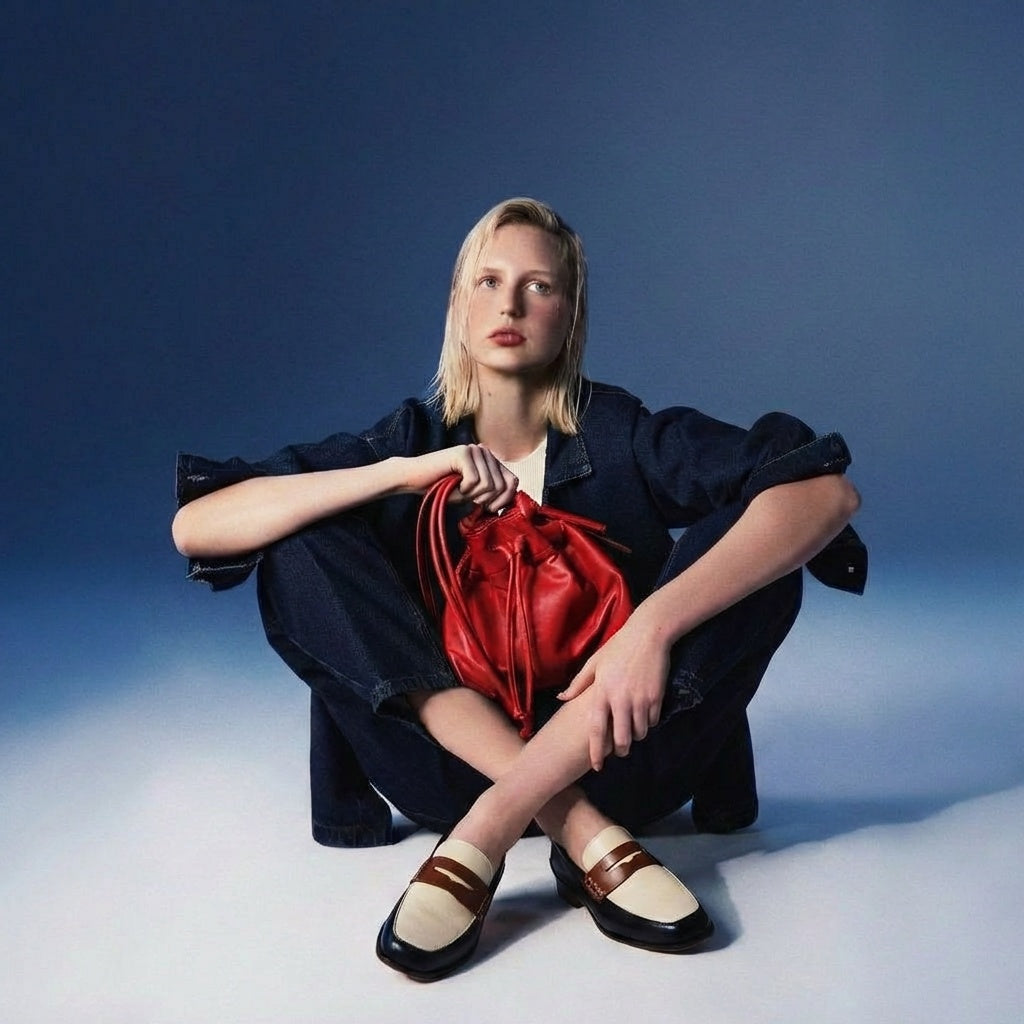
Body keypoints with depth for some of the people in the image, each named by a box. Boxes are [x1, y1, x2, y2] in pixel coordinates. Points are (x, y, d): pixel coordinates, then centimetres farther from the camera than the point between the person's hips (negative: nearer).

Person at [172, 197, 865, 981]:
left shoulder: (623, 437, -7)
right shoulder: (412, 439, -3)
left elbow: (827, 493, -22)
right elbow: (196, 527, -15)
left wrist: (654, 622, -35)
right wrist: (402, 473, -24)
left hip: (609, 758, -1)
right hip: (457, 760, 1)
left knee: (757, 548, -21)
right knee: (299, 550, -17)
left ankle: (487, 834, -25)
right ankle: (582, 834, -24)